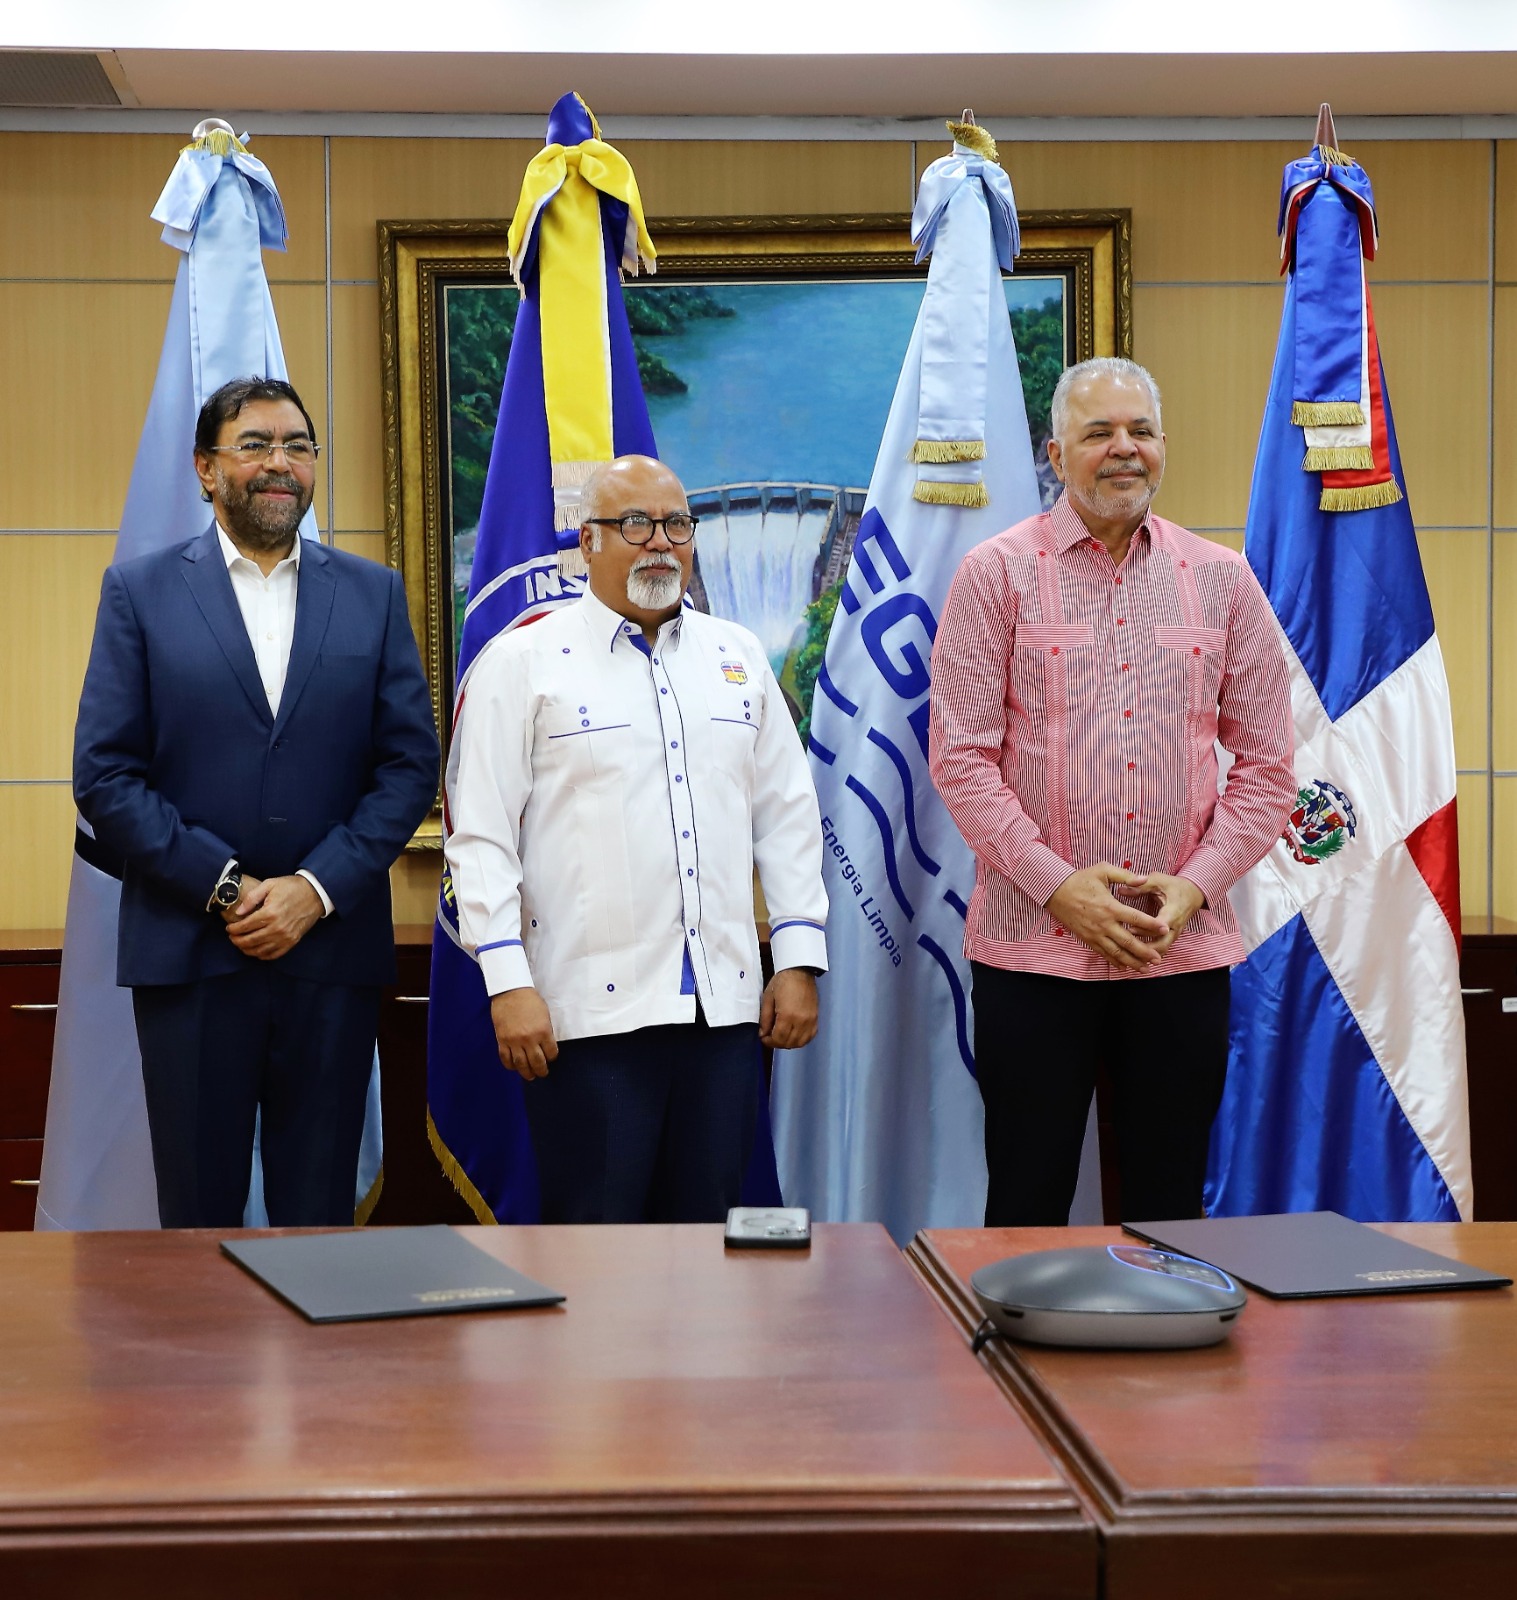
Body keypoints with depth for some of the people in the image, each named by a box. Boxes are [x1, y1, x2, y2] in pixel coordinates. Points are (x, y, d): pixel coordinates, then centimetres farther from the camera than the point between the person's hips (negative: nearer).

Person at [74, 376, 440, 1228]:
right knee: (198, 1223, 5)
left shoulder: (374, 593, 9)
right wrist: (225, 887, -10)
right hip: (189, 953, -1)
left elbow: (411, 765, 4)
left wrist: (316, 890, -8)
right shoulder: (140, 592, 4)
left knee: (320, 1216, 6)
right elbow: (104, 777, -1)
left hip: (333, 948, 1)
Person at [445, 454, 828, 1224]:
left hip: (727, 1005, 4)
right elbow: (479, 834, -5)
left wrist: (799, 959, 7)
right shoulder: (522, 662, 0)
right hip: (590, 1009, -4)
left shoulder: (738, 656, 14)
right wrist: (509, 984, -12)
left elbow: (787, 812, 14)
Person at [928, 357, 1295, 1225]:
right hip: (1034, 945, -2)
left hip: (1185, 949, 2)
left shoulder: (1222, 581, 8)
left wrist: (1194, 885, -7)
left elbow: (1266, 762, 7)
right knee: (1028, 1204, 4)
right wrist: (1056, 885, -13)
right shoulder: (997, 575, 0)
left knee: (1171, 1203, 10)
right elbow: (960, 755, -5)